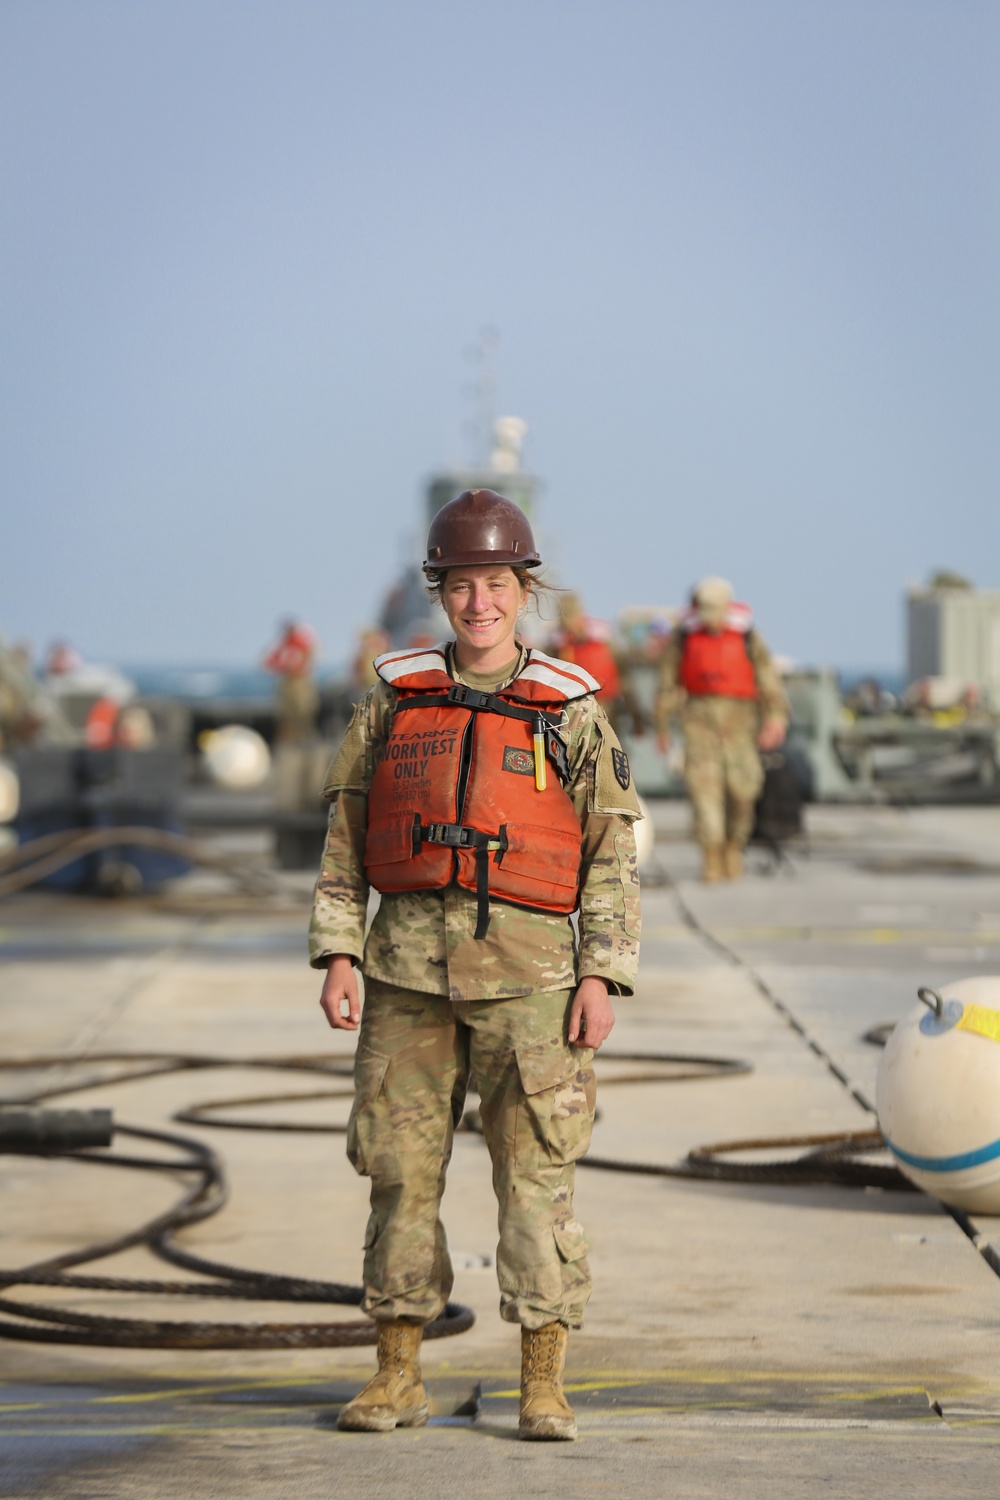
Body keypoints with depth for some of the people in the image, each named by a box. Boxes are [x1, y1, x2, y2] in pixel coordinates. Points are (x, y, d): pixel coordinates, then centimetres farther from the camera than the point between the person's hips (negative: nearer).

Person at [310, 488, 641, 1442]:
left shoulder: (570, 710, 3)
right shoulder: (394, 699, 8)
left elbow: (612, 855, 2)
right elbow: (346, 837, 10)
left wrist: (603, 977, -6)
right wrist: (337, 954, 0)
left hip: (525, 967, -2)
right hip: (409, 963, 2)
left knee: (535, 1176, -4)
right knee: (400, 1170, 4)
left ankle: (544, 1389, 2)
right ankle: (397, 1379, 12)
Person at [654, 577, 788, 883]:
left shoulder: (746, 637, -2)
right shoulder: (683, 636, 3)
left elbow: (768, 678, -4)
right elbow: (668, 682, 10)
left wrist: (775, 718, -16)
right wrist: (662, 725, 12)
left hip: (739, 716, 0)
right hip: (699, 716, 0)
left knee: (741, 786, -2)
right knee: (703, 781, -13)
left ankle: (734, 846, 22)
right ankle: (712, 856, -15)